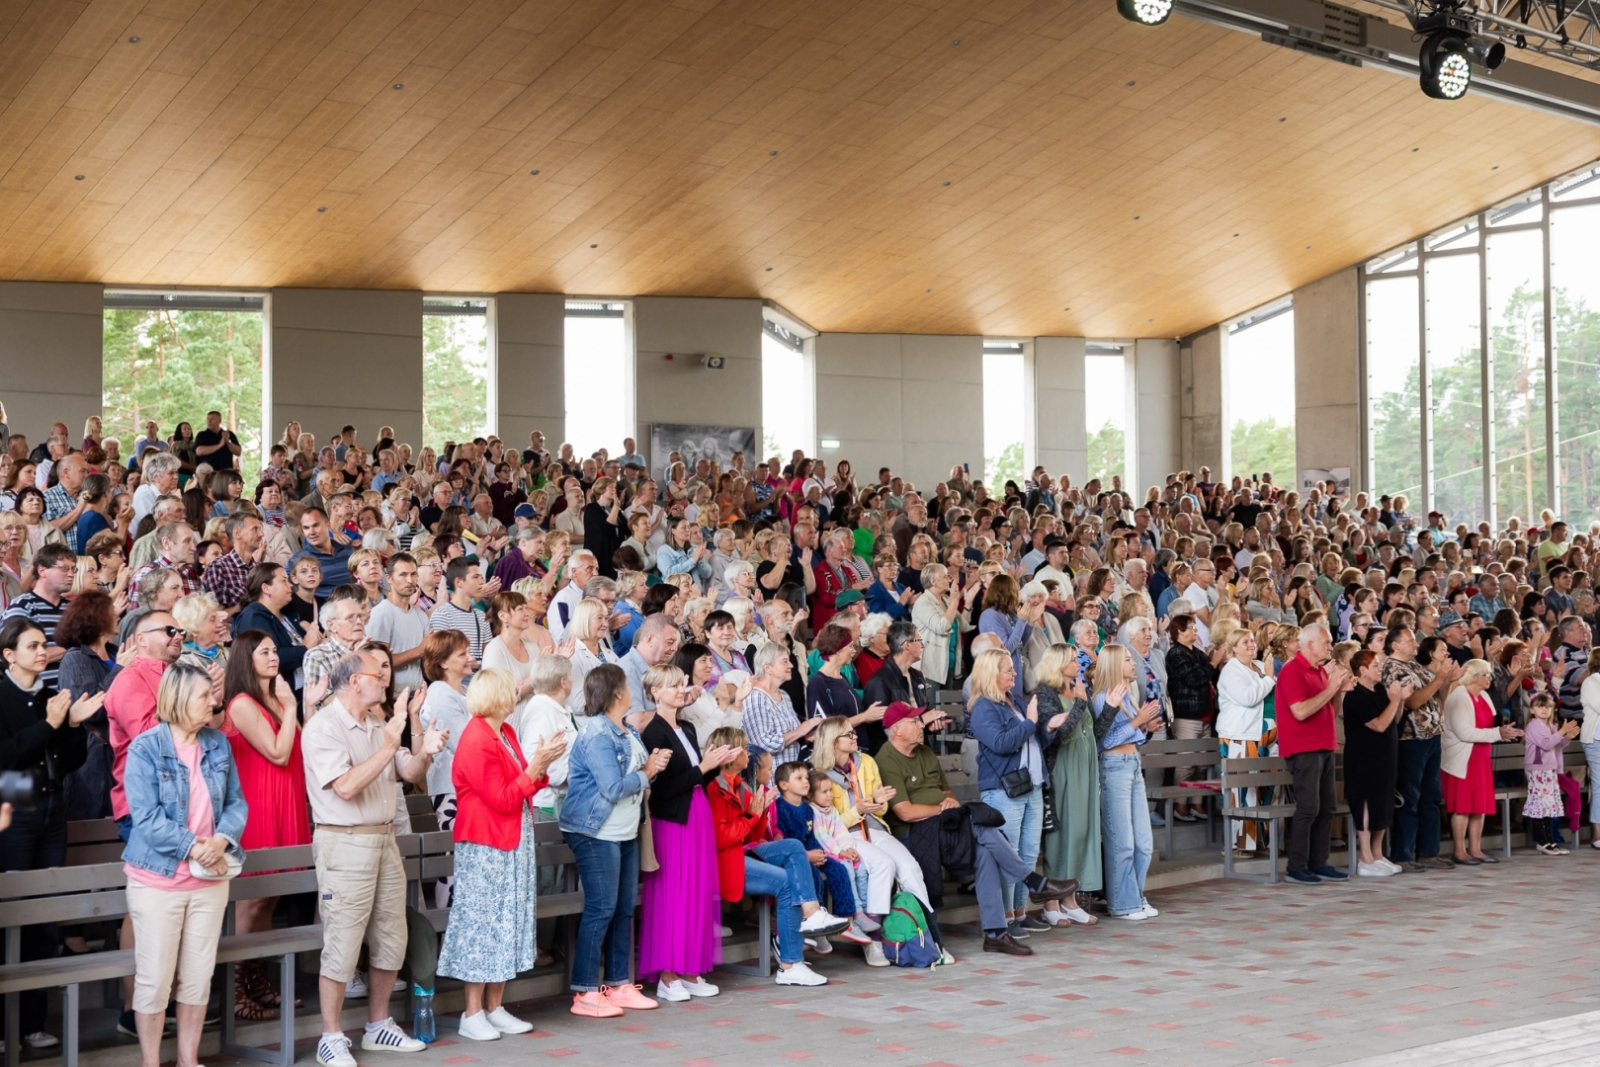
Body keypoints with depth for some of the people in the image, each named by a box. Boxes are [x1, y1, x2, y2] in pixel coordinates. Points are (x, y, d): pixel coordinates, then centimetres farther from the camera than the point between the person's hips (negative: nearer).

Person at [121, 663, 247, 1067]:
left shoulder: (218, 744, 5)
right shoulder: (145, 749, -11)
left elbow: (236, 802, 5)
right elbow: (146, 816, -17)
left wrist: (222, 840, -14)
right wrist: (191, 846, -22)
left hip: (211, 878, 5)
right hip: (158, 879, -5)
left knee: (198, 977, 11)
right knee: (154, 978, 2)